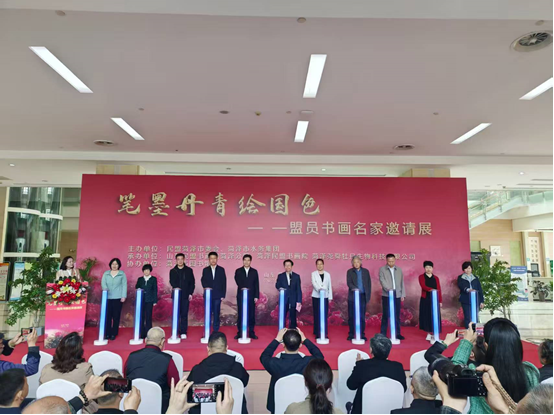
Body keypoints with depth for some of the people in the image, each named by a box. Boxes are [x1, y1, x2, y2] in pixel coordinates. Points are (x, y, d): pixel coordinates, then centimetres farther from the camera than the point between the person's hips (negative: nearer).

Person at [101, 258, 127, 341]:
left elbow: (124, 285, 2)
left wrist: (123, 296, -5)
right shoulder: (106, 274, 10)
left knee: (116, 316, 2)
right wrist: (105, 289, -20)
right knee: (107, 316, 0)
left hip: (118, 298, -1)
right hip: (108, 297, 1)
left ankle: (114, 334, 10)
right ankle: (107, 333, 10)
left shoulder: (122, 274, 5)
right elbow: (103, 284, 2)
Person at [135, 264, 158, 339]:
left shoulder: (154, 279, 4)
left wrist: (155, 301, -3)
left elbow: (155, 290, 2)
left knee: (148, 317, 0)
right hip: (141, 300, 2)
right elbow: (136, 287, 14)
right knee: (141, 317, 1)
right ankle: (142, 334, 9)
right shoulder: (140, 279, 11)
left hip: (149, 301, -2)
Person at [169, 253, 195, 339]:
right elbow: (172, 282, 2)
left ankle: (183, 332, 6)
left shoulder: (189, 270, 7)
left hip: (186, 296, -1)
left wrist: (190, 293, -4)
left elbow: (192, 282, 5)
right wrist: (176, 288, -16)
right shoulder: (172, 271, 10)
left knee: (184, 314, 0)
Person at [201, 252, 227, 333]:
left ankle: (216, 331, 10)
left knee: (216, 314, 2)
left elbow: (224, 283, 4)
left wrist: (223, 295, -2)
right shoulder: (205, 270, 10)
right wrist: (206, 287, -16)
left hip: (217, 295, 0)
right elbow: (203, 281, 6)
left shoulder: (221, 270, 6)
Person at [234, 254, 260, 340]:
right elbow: (237, 281, -9)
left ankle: (252, 333, 10)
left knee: (251, 315, 3)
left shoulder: (254, 271, 8)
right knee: (240, 315, 2)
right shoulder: (238, 271, 6)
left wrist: (256, 296, -2)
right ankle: (239, 333, 8)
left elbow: (256, 284, 5)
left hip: (251, 296, 1)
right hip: (241, 296, -1)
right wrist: (242, 287, -27)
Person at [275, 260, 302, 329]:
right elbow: (277, 285, 4)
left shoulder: (296, 276, 7)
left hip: (293, 300, 0)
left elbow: (299, 289, 4)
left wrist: (299, 301, -3)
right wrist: (280, 288, -18)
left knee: (293, 318, 4)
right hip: (284, 300, 0)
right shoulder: (280, 276, 9)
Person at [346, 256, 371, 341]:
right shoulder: (349, 272, 4)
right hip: (353, 296, -1)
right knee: (351, 316, 3)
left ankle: (362, 334, 12)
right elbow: (349, 283, -8)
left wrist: (368, 295, 2)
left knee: (362, 316, 3)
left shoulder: (365, 271, 9)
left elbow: (369, 283, 9)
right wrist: (354, 288, -28)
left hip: (363, 296, 1)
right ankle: (351, 334, 12)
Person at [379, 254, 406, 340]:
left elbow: (402, 283, 13)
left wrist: (403, 294, 7)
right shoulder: (382, 269, 1)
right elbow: (382, 281, -12)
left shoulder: (399, 270, 12)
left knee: (397, 315, 7)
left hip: (397, 295, 3)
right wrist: (389, 289, -27)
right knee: (386, 315, -1)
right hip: (387, 295, -3)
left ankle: (397, 333, 16)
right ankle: (383, 334, 6)